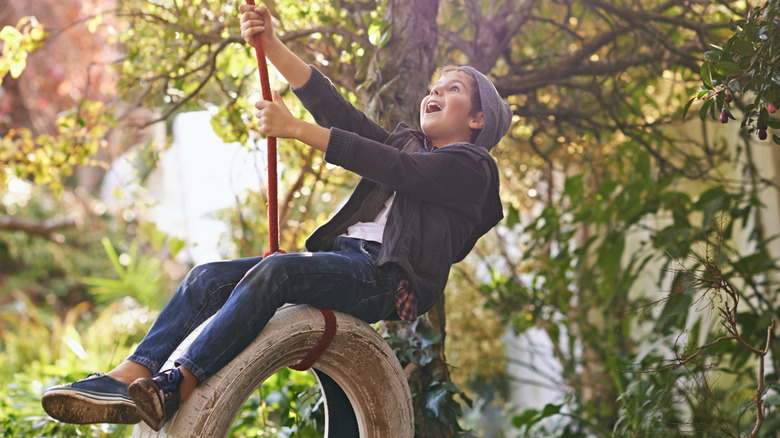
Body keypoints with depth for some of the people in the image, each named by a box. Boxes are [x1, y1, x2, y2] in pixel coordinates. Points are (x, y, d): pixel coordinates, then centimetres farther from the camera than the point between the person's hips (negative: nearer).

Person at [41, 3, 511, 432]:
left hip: (384, 277, -7)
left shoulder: (471, 166, 8)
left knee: (274, 270, -34)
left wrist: (296, 128, -10)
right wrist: (272, 45, 6)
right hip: (341, 256, 8)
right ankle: (128, 378, -27)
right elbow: (335, 109, 18)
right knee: (209, 276, -12)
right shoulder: (406, 142, 31)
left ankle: (175, 389, -40)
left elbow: (391, 168, -7)